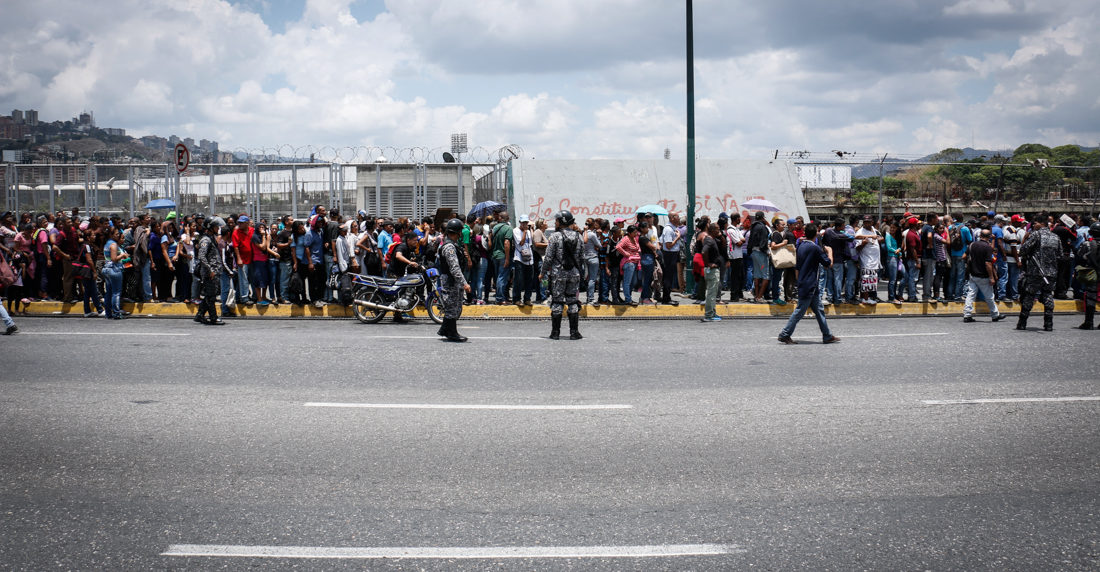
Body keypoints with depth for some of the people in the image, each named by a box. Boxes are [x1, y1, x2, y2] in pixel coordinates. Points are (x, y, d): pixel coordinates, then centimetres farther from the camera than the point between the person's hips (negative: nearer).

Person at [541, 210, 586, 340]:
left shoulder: (555, 237, -9)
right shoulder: (577, 236, 6)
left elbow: (548, 257, -9)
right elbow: (581, 257, 10)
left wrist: (542, 273, 0)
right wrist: (581, 273, 20)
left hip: (558, 274, -4)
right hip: (574, 274, 4)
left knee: (557, 302, 2)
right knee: (573, 302, 8)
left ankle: (555, 332, 3)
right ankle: (574, 332, 7)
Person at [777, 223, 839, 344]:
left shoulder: (801, 246, 8)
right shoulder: (815, 247, -16)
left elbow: (797, 265, 16)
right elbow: (828, 263, -9)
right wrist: (829, 251, 7)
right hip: (809, 285, -9)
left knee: (819, 309, 11)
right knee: (800, 311, -3)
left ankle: (827, 336, 15)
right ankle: (784, 334, 2)